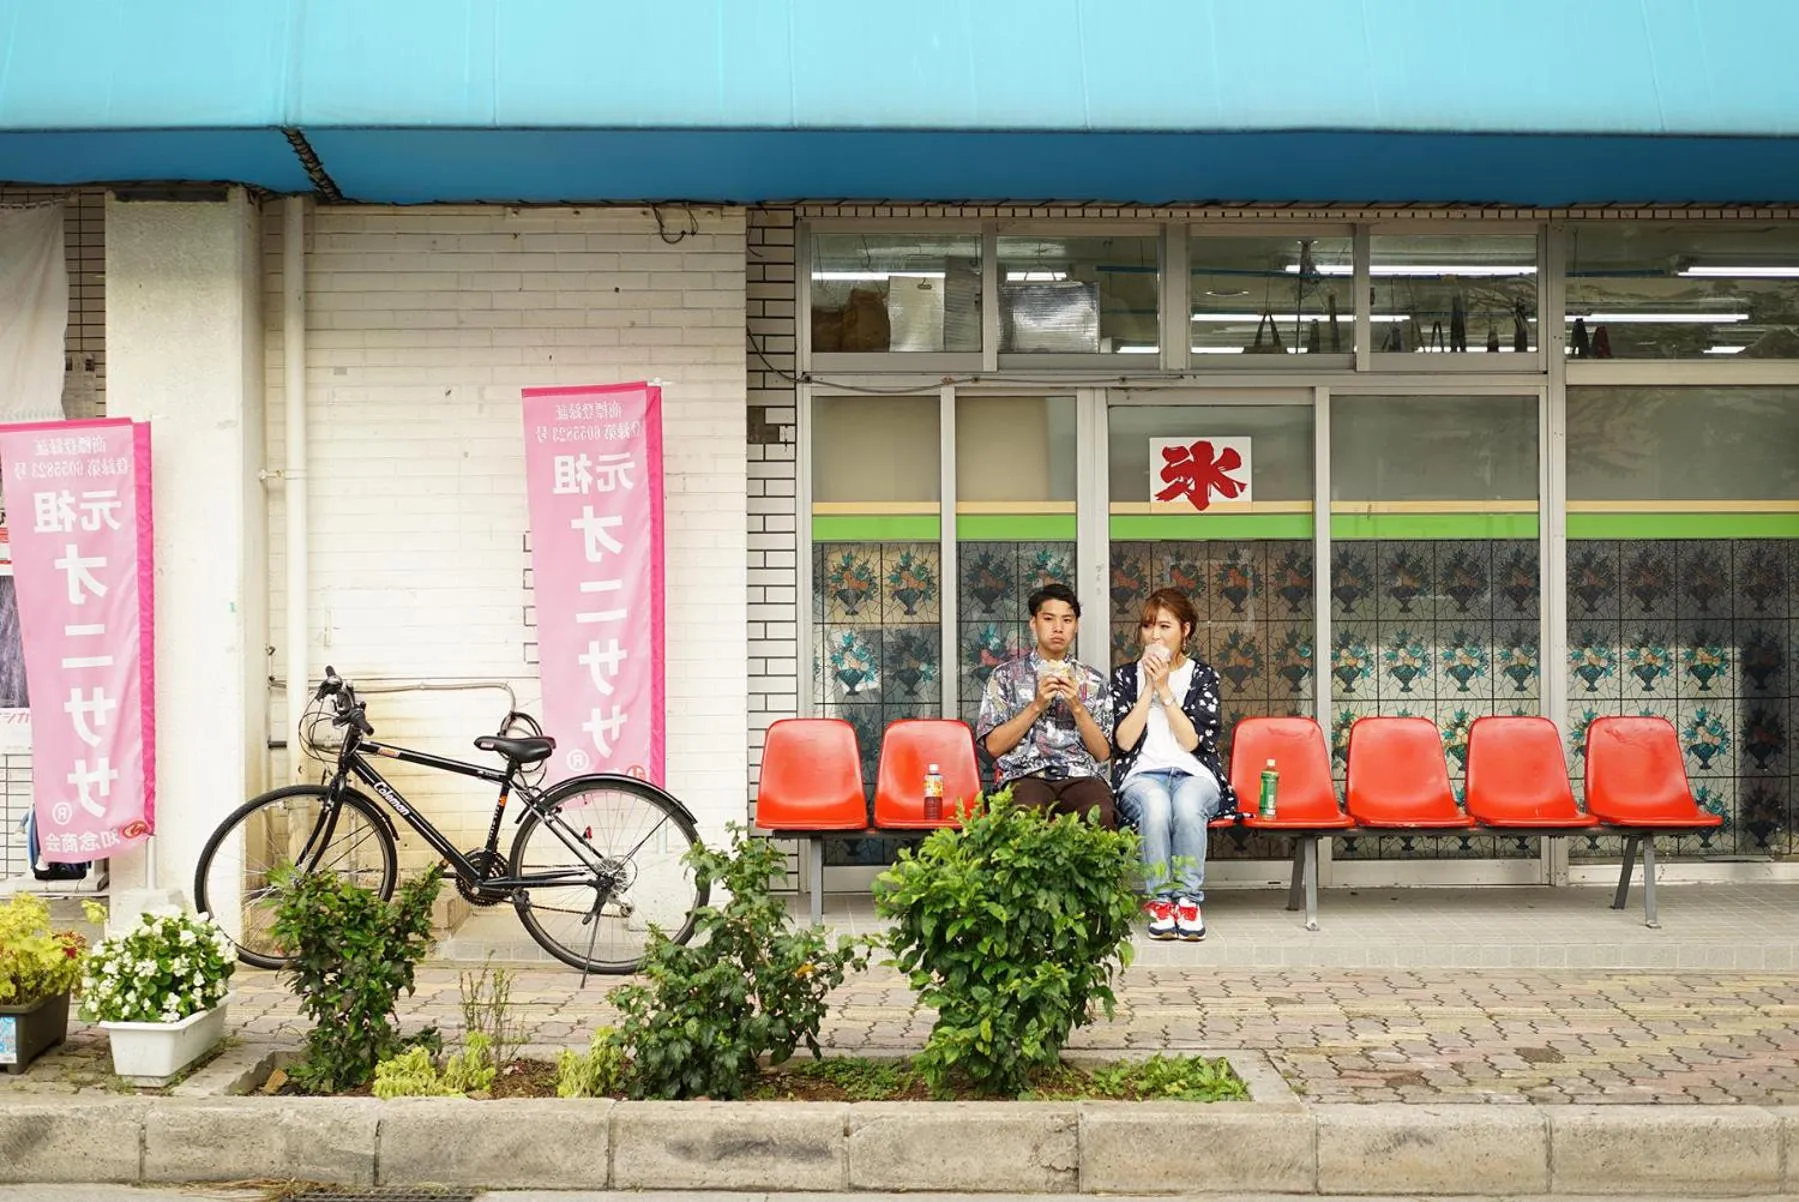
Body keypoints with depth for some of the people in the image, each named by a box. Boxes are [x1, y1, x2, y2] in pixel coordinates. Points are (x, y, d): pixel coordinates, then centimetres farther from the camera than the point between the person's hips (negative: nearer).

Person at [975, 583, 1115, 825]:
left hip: (1082, 775, 2)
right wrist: (1037, 706, -4)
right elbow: (994, 746, 5)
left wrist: (1077, 707, -3)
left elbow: (1102, 753, 11)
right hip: (1026, 775, -2)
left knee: (1100, 815, -34)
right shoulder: (1005, 675, 13)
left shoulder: (1092, 681, 18)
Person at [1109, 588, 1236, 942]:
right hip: (1143, 775, 0)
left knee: (1187, 805, -37)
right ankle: (1159, 900, -28)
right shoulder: (1125, 676, 13)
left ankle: (1188, 898, -27)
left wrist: (1164, 689, -5)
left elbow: (1191, 740, -3)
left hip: (1194, 773, 0)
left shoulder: (1202, 676, 11)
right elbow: (1123, 741, 0)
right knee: (1155, 806, -37)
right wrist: (1149, 689, -3)